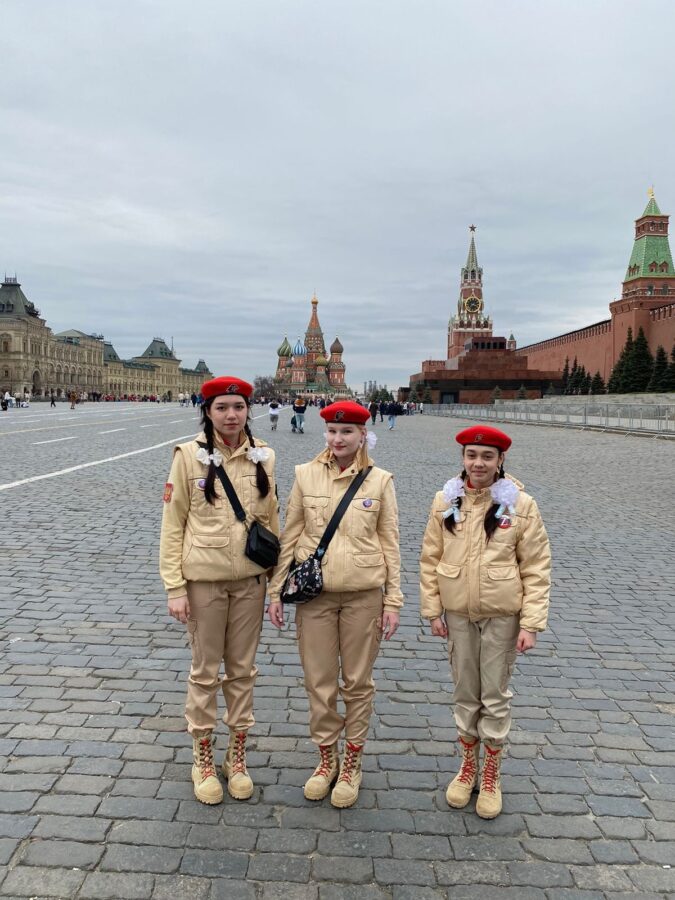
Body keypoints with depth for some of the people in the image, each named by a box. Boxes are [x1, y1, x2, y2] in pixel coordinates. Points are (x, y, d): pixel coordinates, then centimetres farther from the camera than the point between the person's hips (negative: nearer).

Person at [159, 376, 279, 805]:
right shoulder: (189, 455, -8)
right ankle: (203, 759, 30)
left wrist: (276, 582, 7)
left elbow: (272, 519, 7)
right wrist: (175, 587, -8)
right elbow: (173, 524, -5)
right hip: (203, 579, -2)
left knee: (242, 669, 14)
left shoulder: (263, 456, 0)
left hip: (250, 579, 3)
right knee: (205, 672, 10)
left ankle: (237, 757, 32)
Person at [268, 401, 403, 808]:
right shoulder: (305, 475, 0)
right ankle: (327, 757, 32)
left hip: (364, 594, -1)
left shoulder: (380, 480, -2)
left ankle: (352, 763, 30)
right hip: (314, 592, 1)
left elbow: (390, 543, 1)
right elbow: (290, 537, 4)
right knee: (319, 681, 10)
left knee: (358, 682, 11)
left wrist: (393, 599, -1)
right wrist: (277, 590, 3)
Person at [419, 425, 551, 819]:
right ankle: (468, 766, 35)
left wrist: (531, 622, -10)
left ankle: (492, 775, 29)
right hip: (458, 613, 2)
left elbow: (536, 568, -7)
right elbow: (430, 559, 3)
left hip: (502, 616, -2)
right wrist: (433, 610, 1)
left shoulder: (521, 504, -10)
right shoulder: (446, 501, -3)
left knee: (495, 695, 10)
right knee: (465, 692, 16)